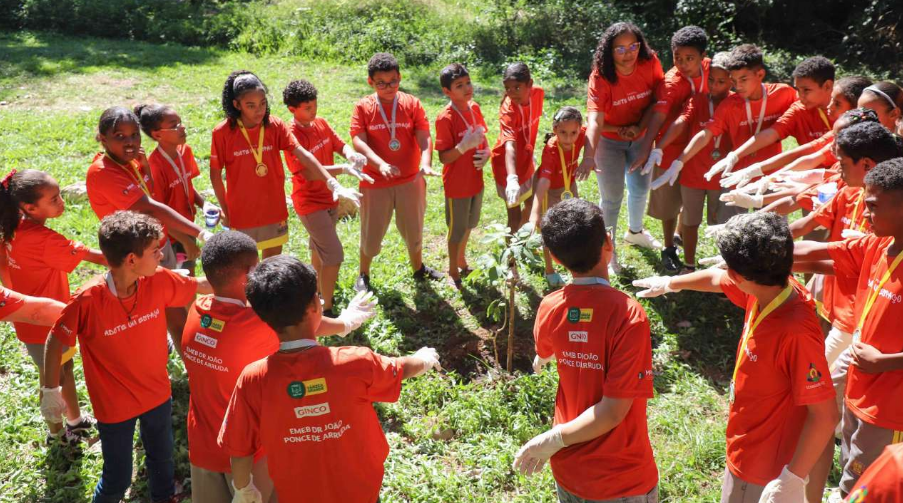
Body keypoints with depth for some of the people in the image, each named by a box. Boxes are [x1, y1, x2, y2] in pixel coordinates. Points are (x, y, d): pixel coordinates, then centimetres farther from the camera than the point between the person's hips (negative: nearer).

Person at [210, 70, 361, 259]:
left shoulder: (275, 125, -7)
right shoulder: (222, 132, -13)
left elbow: (303, 155, -17)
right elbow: (215, 174, -4)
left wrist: (333, 183, -28)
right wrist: (226, 212, -1)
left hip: (274, 210, 3)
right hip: (241, 215, -2)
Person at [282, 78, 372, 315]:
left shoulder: (321, 123, 0)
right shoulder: (292, 136, -23)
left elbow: (340, 145, 0)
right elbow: (307, 173, -27)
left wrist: (351, 154, -24)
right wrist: (344, 169, -35)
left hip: (330, 197, 8)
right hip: (310, 203, -7)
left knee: (319, 248, 23)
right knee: (334, 255, -10)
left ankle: (318, 292, 43)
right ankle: (327, 309, 2)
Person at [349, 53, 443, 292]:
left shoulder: (412, 104, -3)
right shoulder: (362, 107, -6)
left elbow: (424, 138, -12)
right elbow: (358, 142, -17)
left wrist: (425, 163, -32)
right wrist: (381, 164, -34)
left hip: (410, 181, 2)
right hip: (375, 182, -1)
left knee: (413, 229, 18)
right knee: (371, 233, 10)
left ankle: (418, 268, 42)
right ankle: (363, 275, 33)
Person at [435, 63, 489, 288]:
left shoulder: (474, 108, -1)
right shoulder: (445, 118, -21)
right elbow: (444, 158, -20)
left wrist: (486, 153, -9)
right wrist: (464, 146, -36)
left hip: (476, 179, 7)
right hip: (456, 183, -7)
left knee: (469, 225, 24)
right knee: (457, 229, 10)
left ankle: (462, 260, 48)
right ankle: (453, 272, 30)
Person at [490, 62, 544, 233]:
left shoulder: (538, 93, -14)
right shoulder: (508, 109, -33)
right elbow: (510, 145, -46)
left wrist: (530, 150, 13)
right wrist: (512, 178, -60)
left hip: (526, 159, 7)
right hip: (507, 164, -7)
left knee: (531, 204, 24)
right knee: (515, 215, -4)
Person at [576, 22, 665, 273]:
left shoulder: (650, 63, -19)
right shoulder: (600, 77, -29)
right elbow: (595, 120, -40)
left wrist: (639, 127, -20)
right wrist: (589, 156, -52)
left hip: (640, 137, 4)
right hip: (609, 140, -4)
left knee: (641, 188, 19)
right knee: (612, 197, -3)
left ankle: (634, 232, 47)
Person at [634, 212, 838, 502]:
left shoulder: (797, 332, -34)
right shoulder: (765, 290, -10)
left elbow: (824, 417, -29)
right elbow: (715, 279, 11)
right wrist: (669, 284, 27)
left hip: (767, 471, -8)